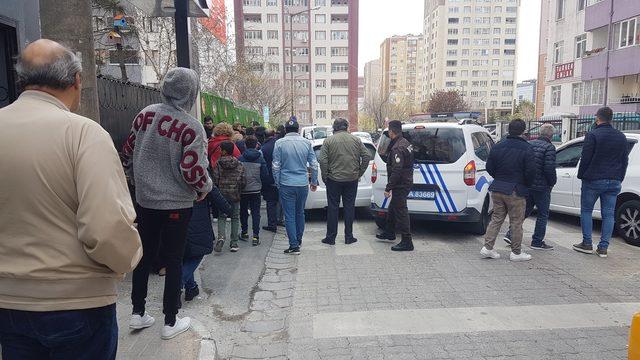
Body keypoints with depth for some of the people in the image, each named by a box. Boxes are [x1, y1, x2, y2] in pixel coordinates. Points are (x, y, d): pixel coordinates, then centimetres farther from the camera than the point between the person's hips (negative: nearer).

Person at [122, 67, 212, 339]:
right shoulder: (191, 127, -18)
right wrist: (205, 188, -1)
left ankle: (138, 313, 30)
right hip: (176, 204, -5)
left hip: (145, 200, 5)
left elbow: (127, 156, 6)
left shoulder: (145, 115, -1)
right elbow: (192, 171, -21)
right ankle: (170, 322, 19)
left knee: (145, 256, 18)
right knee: (173, 260, 8)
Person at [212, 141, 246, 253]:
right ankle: (234, 243, 12)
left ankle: (221, 237, -13)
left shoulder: (218, 164, -6)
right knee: (235, 218, 10)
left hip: (222, 195, -1)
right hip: (235, 196, 1)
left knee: (221, 217, 11)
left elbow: (215, 180, -8)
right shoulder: (239, 165, -2)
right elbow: (243, 182, -4)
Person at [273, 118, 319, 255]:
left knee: (289, 216, 2)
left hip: (286, 185, -3)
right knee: (300, 213, 20)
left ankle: (294, 246, 2)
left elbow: (276, 166, -5)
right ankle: (299, 240, 32)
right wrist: (314, 182, 15)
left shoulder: (280, 143, -5)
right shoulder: (306, 142, 2)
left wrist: (278, 183, 6)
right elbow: (314, 164, 4)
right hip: (303, 184, 3)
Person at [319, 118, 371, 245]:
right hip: (352, 179, 2)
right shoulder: (356, 140, 3)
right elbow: (367, 156, 0)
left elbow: (323, 160, -12)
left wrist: (325, 177, -2)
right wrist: (359, 173, 7)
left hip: (334, 179, -2)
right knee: (349, 207, 10)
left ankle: (331, 237, 12)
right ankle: (349, 237, 15)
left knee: (333, 208, 6)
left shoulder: (328, 140, -4)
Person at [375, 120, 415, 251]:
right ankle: (389, 232, 40)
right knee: (392, 208, 24)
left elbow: (397, 171, -28)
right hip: (405, 182, 11)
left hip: (401, 185, -11)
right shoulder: (405, 142, 9)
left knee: (401, 211, -5)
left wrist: (388, 188, -24)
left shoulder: (397, 148, -23)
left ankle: (407, 242, 1)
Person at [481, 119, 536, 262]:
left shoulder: (497, 147, 4)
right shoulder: (526, 149, -10)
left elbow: (489, 167, 6)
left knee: (496, 219, 13)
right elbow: (531, 171, -12)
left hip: (497, 189, 5)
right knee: (516, 222, 5)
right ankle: (516, 252, 13)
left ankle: (487, 247, 10)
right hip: (516, 191, -5)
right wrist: (526, 185, 7)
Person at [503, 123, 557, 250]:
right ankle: (537, 242, 11)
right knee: (543, 214, 7)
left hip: (526, 185, 6)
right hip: (541, 187, -6)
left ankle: (511, 234, 12)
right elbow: (549, 169, -19)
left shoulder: (529, 144, 7)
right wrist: (552, 182, -3)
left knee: (525, 211, 18)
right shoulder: (549, 148, -13)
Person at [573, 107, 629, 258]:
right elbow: (625, 161, 14)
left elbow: (585, 159, -11)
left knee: (586, 211, 7)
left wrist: (581, 176, 1)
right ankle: (603, 248, 8)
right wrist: (619, 179, 18)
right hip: (614, 182, 5)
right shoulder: (621, 137, 11)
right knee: (608, 214, 6)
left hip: (593, 180, -5)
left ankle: (587, 244, 7)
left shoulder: (593, 135, -10)